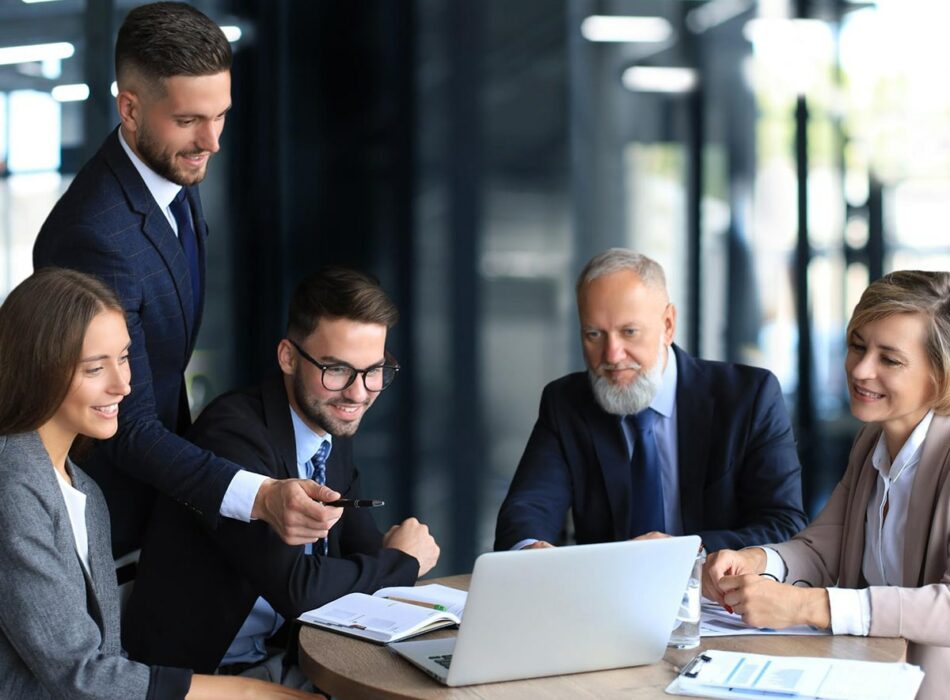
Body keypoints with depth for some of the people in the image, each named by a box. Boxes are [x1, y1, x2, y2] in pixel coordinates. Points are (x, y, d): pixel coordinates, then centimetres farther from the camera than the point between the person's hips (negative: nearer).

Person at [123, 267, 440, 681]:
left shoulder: (336, 430, 5)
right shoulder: (233, 433, -21)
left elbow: (364, 544, 9)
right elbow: (295, 587, -26)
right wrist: (403, 562, -11)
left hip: (281, 653, 8)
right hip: (196, 671, -7)